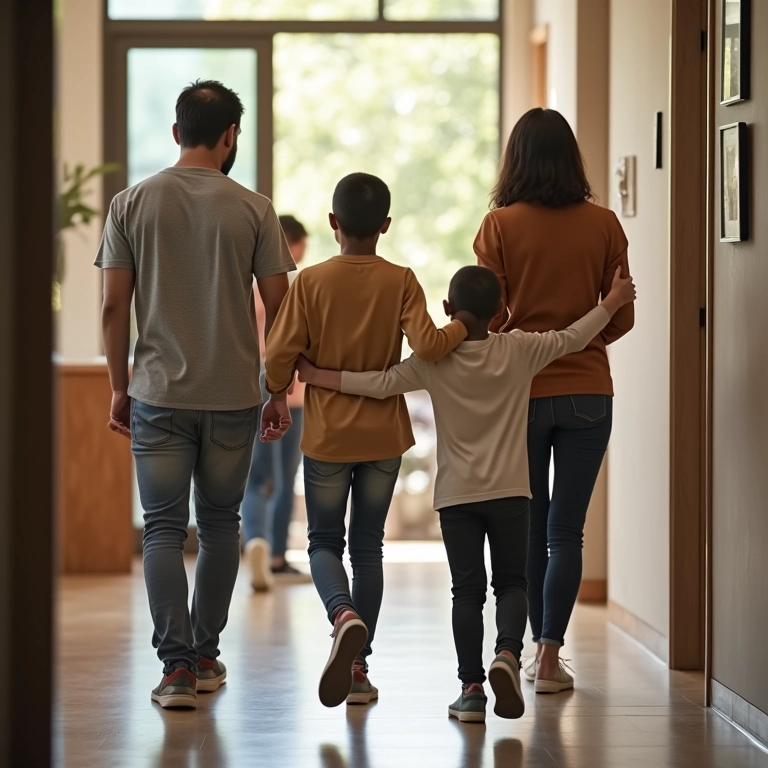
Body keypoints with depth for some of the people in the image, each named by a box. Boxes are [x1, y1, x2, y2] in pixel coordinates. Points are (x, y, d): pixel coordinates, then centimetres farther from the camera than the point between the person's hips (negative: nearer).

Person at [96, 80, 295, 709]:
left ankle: (177, 665, -9)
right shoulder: (253, 210, -3)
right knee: (220, 524, 16)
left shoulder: (132, 204, 0)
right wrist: (281, 391, 9)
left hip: (158, 396, 0)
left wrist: (119, 387, 9)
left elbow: (114, 307, -1)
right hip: (233, 397, 0)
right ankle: (206, 655, 24)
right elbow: (278, 307, -1)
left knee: (164, 530, 1)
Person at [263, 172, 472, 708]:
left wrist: (275, 399, 10)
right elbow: (428, 345, -20)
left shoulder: (311, 282, -7)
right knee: (368, 547, 12)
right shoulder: (400, 282, -7)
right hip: (384, 434, 1)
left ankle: (345, 615, -21)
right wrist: (467, 326, -2)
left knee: (325, 542, 10)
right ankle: (358, 666, 11)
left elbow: (280, 355, -8)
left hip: (327, 436, -1)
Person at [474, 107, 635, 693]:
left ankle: (539, 646, 20)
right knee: (567, 530, 2)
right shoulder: (603, 225, -1)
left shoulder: (501, 225, -6)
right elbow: (622, 318, 2)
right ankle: (550, 657, -3)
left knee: (529, 528, 13)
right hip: (587, 392, 1)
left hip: (521, 390, 0)